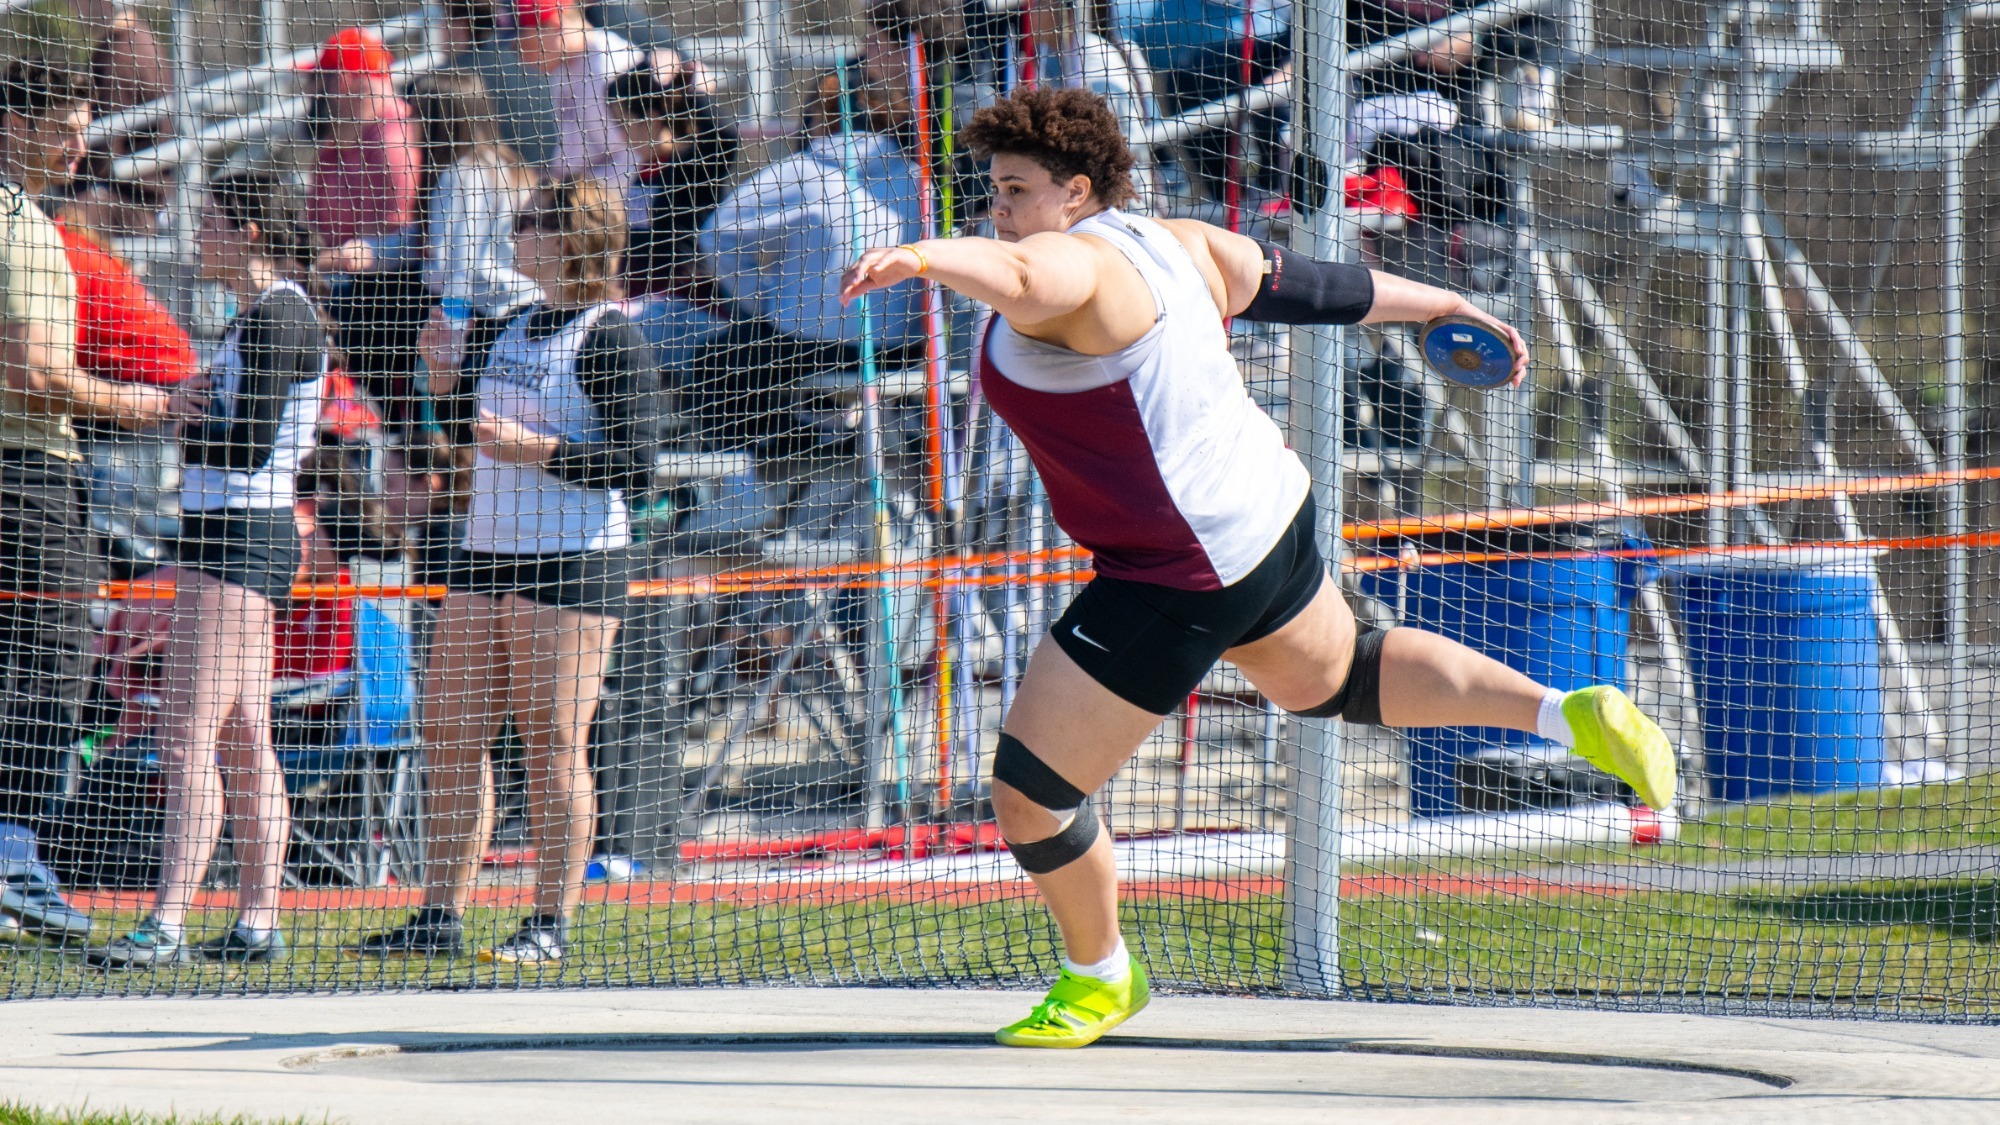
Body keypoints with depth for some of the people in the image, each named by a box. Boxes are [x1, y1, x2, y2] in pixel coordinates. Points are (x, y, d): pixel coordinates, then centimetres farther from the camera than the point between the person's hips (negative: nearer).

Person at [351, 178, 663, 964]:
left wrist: (538, 450, -20)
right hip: (486, 551, 8)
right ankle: (442, 916, 10)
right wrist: (445, 365, 10)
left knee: (552, 739, -6)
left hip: (574, 559, -8)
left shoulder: (609, 339, -8)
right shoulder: (508, 330, 16)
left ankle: (552, 924, -2)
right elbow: (462, 430, 26)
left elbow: (635, 462, -14)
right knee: (451, 731, 6)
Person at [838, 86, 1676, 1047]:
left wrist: (918, 258, -69)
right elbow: (1306, 286, 15)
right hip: (1269, 520, 10)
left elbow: (1015, 274, -50)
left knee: (1031, 790, 0)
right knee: (1335, 677, 37)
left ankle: (1098, 979, 21)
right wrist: (1451, 309, 28)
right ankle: (1569, 714, 32)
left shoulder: (1071, 266, -24)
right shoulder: (1171, 245, 3)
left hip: (1183, 587, -10)